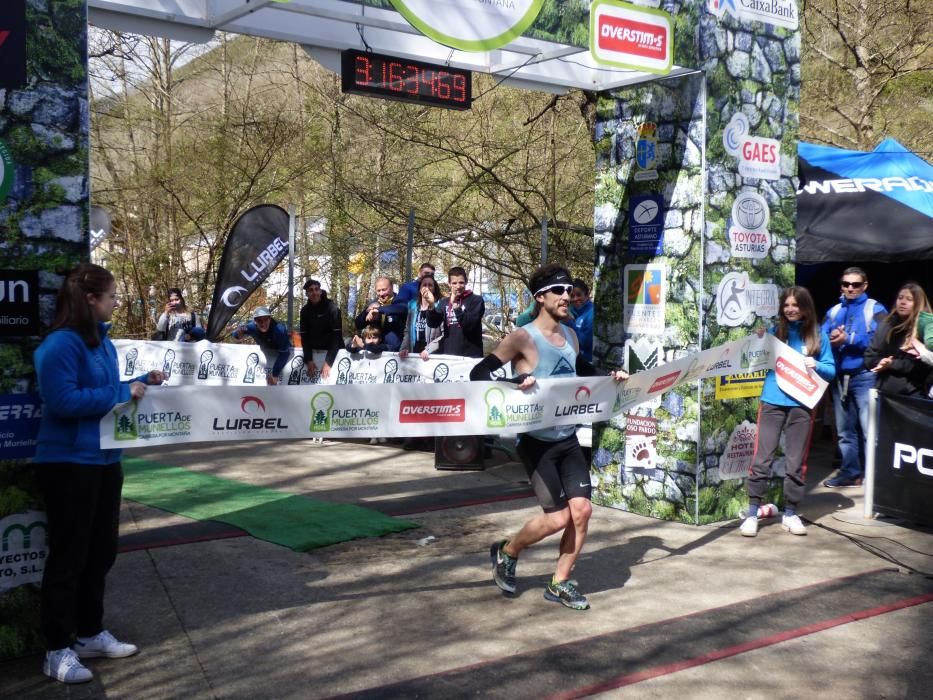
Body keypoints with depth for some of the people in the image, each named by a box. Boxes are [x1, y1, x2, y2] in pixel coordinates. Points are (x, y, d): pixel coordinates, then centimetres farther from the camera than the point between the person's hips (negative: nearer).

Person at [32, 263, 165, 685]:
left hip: (104, 460, 9)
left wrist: (143, 382, 6)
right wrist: (123, 393, -20)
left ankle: (91, 634, 31)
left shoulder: (102, 340, 10)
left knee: (100, 551, 17)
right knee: (68, 555, 0)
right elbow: (63, 401, -26)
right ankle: (58, 651, 11)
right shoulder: (61, 344, -18)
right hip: (69, 463, -9)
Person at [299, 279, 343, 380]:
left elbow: (337, 335, -19)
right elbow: (304, 336, -2)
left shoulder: (332, 308, -15)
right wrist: (309, 360, -13)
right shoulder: (305, 310, -1)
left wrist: (328, 362, -25)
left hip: (333, 352, -4)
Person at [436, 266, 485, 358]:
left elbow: (470, 324, -14)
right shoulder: (444, 302, 11)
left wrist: (455, 306, -20)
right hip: (448, 354, 4)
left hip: (471, 355, -4)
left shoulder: (476, 300, -3)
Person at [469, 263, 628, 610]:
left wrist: (608, 377, 14)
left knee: (581, 509, -2)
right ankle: (506, 552, 19)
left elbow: (583, 369, 30)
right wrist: (512, 385, -33)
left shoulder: (570, 335, 9)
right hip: (537, 441, -6)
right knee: (558, 517, -9)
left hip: (568, 439, 7)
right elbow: (479, 373, -17)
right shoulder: (523, 337, -12)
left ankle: (560, 583, 16)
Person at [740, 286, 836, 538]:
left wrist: (816, 366, -14)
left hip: (801, 405, 0)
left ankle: (790, 514, 20)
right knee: (761, 459, -2)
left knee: (796, 462, 8)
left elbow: (831, 371, 6)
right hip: (772, 401, 0)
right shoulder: (775, 331, 7)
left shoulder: (818, 334, 6)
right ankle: (752, 513, 5)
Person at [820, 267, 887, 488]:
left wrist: (848, 339, -17)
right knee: (844, 431, 12)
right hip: (839, 377, 6)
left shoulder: (875, 309, 0)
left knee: (870, 430, -10)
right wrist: (831, 337, -14)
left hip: (865, 376, -6)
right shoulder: (833, 311, 16)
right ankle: (850, 473, 22)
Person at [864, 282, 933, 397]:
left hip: (912, 394, -4)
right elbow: (869, 357, 9)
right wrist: (880, 363, -12)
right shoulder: (886, 326, 12)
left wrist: (892, 364, -17)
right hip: (884, 392, 4)